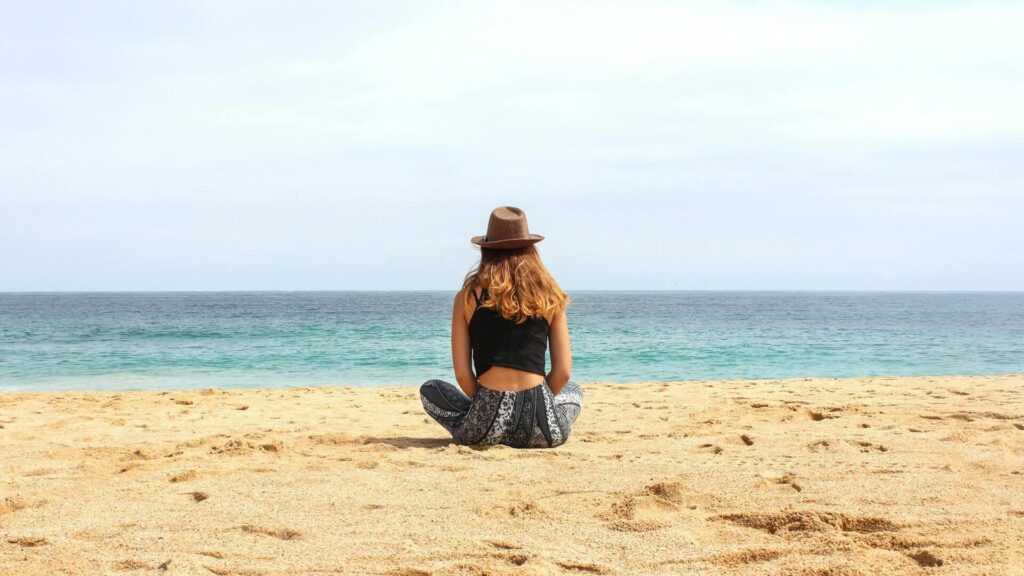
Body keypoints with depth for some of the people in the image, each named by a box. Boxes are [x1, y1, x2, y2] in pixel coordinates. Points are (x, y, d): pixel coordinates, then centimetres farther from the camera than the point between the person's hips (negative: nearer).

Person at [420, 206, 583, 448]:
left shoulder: (468, 296, 4)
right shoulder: (550, 296, 7)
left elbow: (462, 374, 2)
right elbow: (563, 372, 6)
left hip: (487, 426, -1)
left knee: (430, 389, 30)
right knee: (573, 390, 37)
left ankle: (483, 435, 11)